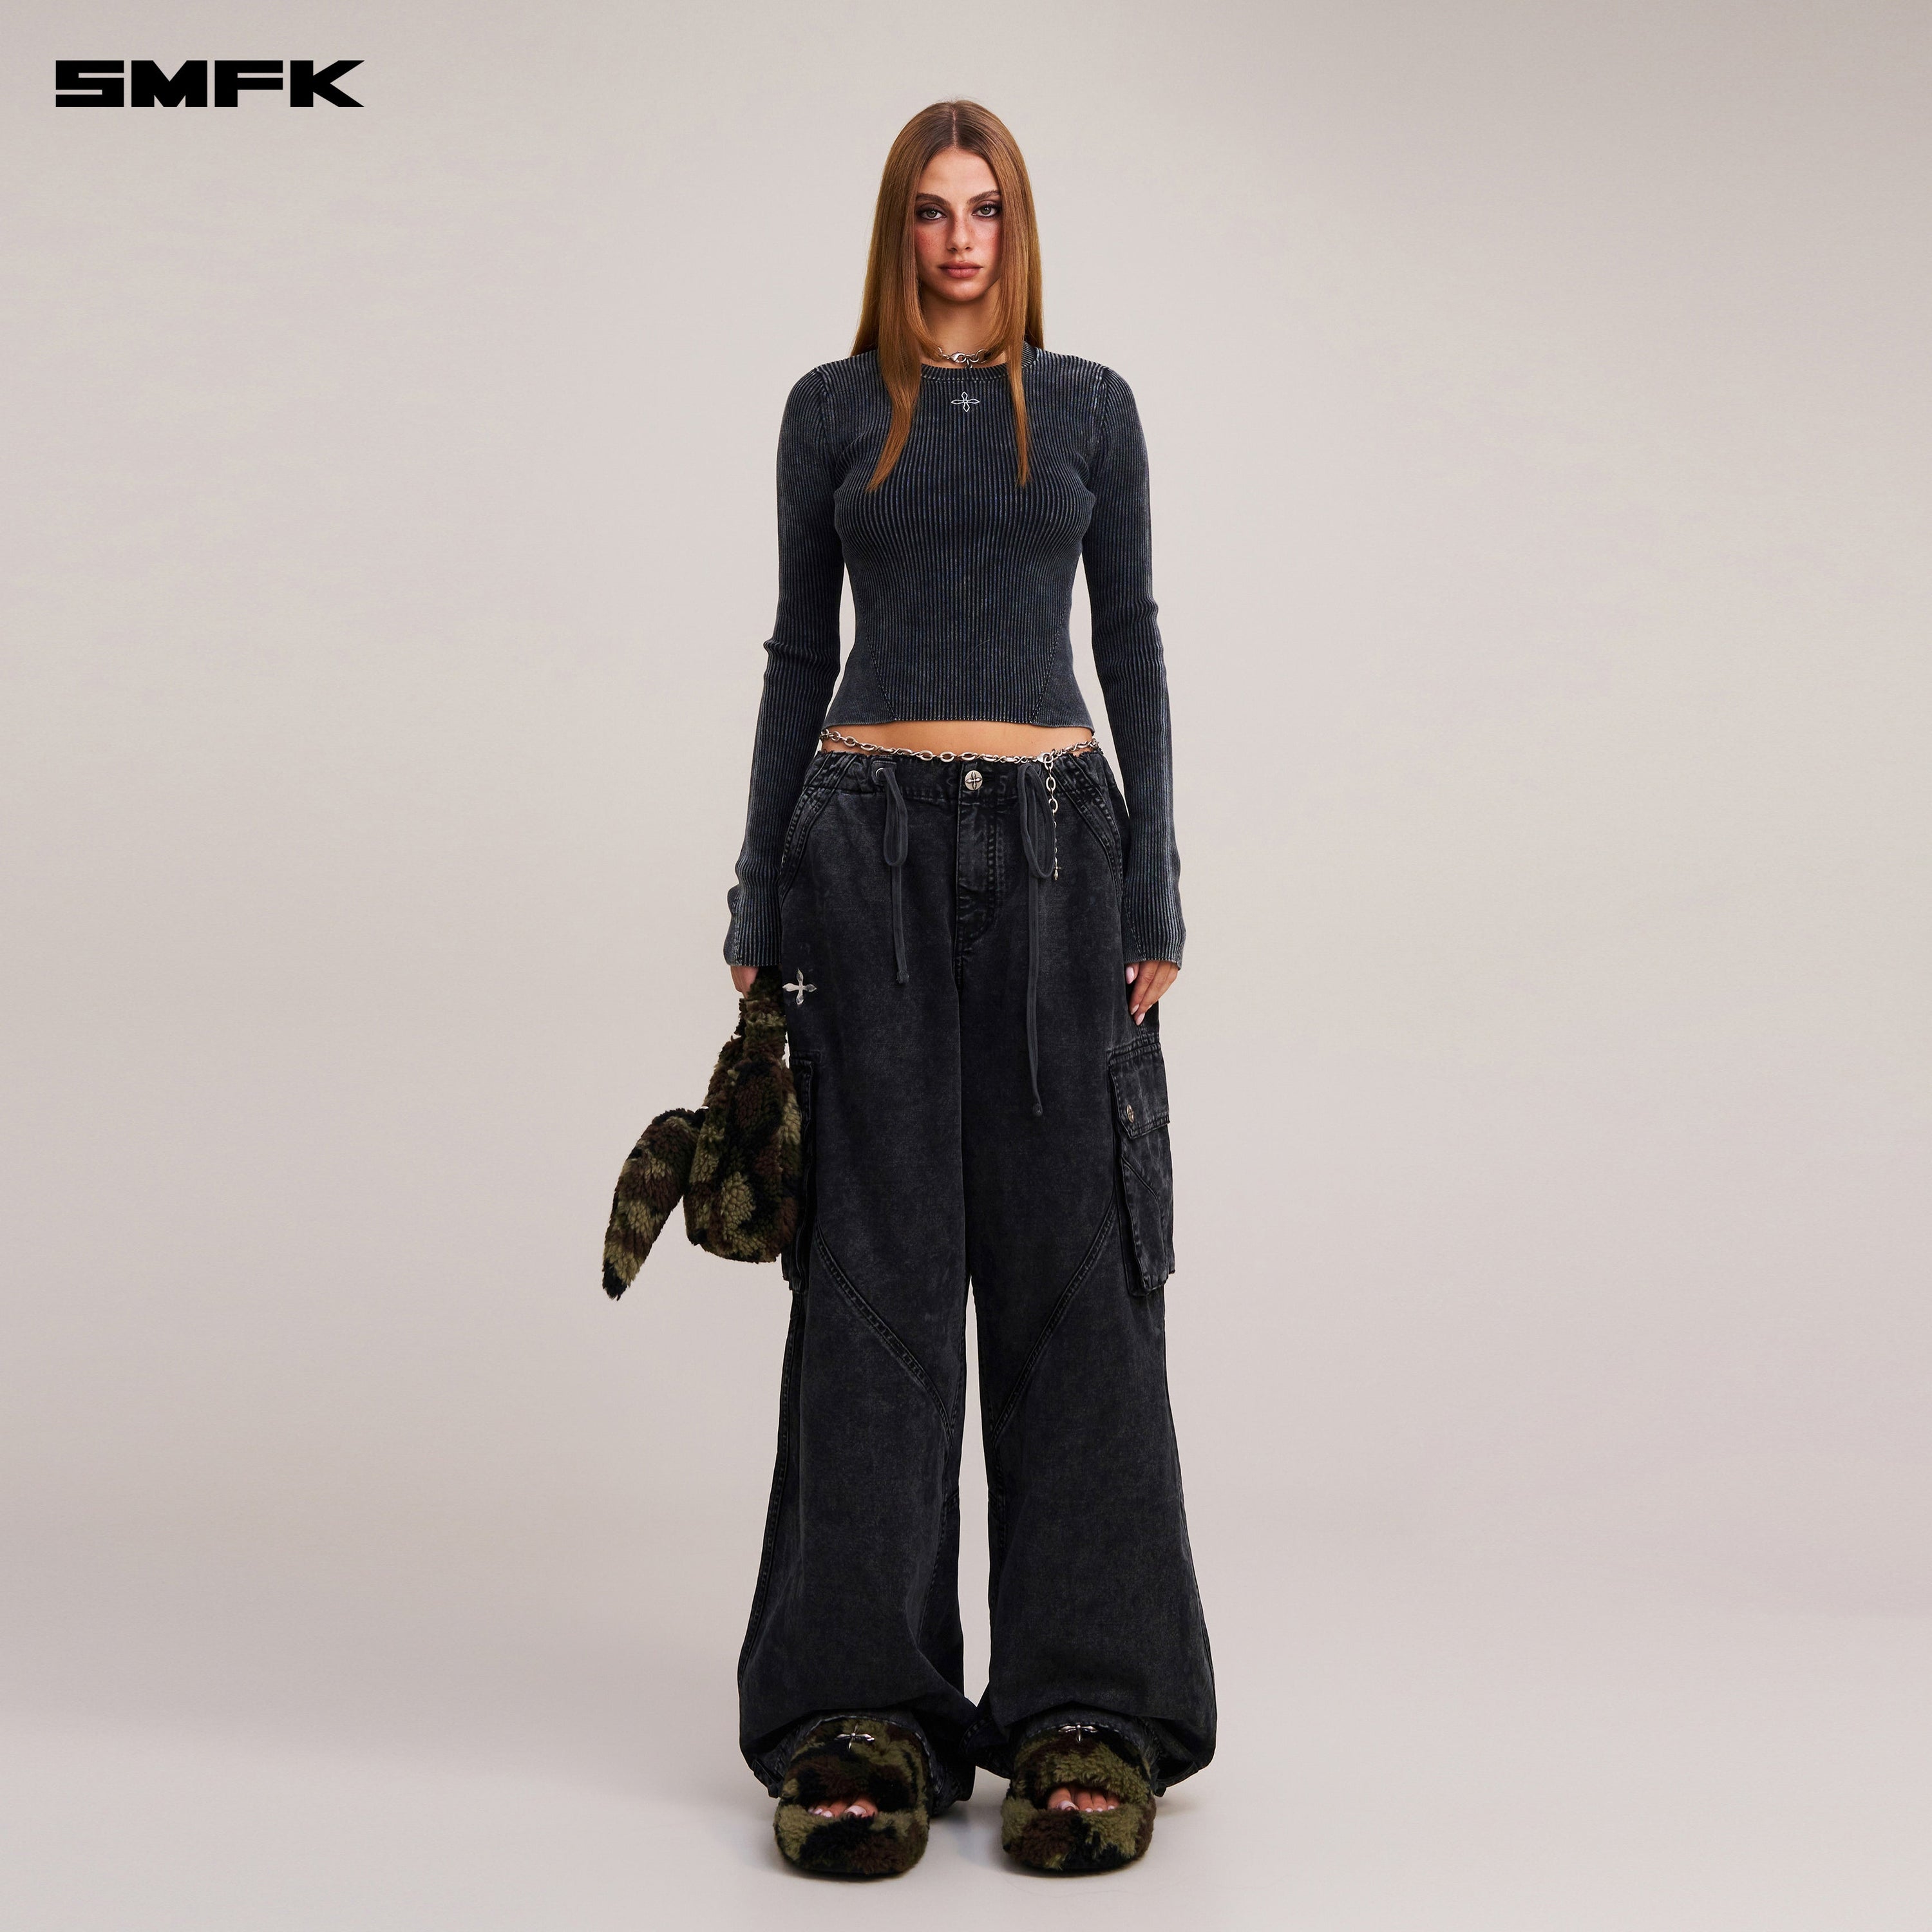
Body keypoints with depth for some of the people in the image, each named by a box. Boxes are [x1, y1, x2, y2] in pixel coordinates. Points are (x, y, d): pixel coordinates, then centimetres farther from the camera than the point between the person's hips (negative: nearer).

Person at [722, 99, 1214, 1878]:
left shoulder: (1090, 405, 10)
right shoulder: (831, 409, 10)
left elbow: (1131, 643, 7)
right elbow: (801, 649, 10)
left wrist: (1156, 885, -2)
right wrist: (763, 898, 3)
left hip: (1055, 841, 0)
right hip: (871, 843, 0)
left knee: (1071, 1260, -2)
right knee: (878, 1262, -2)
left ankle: (1092, 1708, 6)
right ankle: (864, 1716, 4)